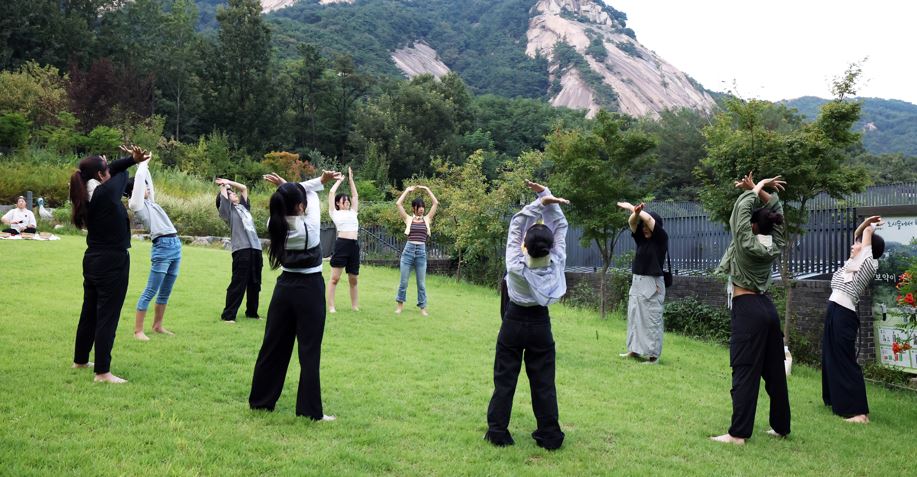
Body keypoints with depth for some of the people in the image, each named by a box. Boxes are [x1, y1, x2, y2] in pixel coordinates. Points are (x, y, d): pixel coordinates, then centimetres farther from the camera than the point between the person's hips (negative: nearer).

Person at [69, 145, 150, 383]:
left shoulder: (86, 194, 3)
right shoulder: (107, 192, -20)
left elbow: (115, 168, 12)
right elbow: (120, 175, 1)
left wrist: (132, 159, 6)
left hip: (93, 260, 9)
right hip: (112, 262, -9)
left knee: (89, 311, 20)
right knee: (107, 316, -5)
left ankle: (80, 359, 34)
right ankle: (102, 372, -3)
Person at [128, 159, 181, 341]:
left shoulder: (149, 202, 21)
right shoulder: (136, 204, -1)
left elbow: (147, 181, 31)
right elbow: (139, 178, -6)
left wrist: (146, 165, 27)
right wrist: (143, 163, 8)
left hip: (176, 245, 8)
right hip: (162, 247, -8)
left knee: (165, 292, 13)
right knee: (150, 291, -7)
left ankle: (157, 325, 22)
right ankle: (138, 330, -4)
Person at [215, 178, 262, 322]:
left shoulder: (243, 206, 25)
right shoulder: (226, 209, 7)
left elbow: (244, 188, 31)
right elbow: (223, 192, 0)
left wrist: (228, 181, 30)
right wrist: (224, 185, 19)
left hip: (255, 248, 6)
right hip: (241, 250, -6)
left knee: (254, 284, 12)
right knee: (238, 284, -8)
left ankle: (252, 312, 24)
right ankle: (228, 315, -2)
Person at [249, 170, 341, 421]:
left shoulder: (276, 225, -5)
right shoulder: (310, 226, -21)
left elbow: (303, 191, 6)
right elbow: (312, 195, -1)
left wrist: (320, 180, 2)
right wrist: (286, 185, 7)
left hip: (285, 287, 6)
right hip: (310, 289, -6)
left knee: (274, 345, 15)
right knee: (310, 350, 0)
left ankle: (260, 400, 26)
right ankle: (310, 410, 5)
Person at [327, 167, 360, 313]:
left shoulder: (352, 212, 22)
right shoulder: (335, 213, 9)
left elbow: (355, 195, 24)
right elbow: (331, 193, 5)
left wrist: (350, 179, 25)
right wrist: (340, 180, 18)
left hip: (354, 246, 5)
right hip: (341, 244, -5)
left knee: (353, 280, 11)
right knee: (335, 278, -4)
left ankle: (355, 305, 19)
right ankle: (331, 306, -3)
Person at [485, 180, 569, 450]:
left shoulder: (516, 266, -21)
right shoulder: (556, 265, -17)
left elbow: (516, 225, -14)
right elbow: (560, 226, -9)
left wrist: (539, 203, -17)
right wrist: (546, 196, -12)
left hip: (514, 322, -1)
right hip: (540, 324, 2)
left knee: (505, 380, 8)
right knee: (544, 382, 8)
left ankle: (497, 433, 13)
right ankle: (550, 436, 13)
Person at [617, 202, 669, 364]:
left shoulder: (661, 239, -6)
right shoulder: (641, 238, 10)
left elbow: (648, 219, -16)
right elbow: (632, 222, -3)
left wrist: (630, 207, -8)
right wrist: (636, 212, -25)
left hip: (652, 285, -7)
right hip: (636, 282, 7)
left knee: (652, 320, -5)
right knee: (634, 317, 10)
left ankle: (653, 355, -2)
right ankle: (634, 349, 18)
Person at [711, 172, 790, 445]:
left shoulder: (747, 244, -12)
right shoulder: (774, 246, 6)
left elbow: (741, 208, -7)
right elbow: (776, 208, 18)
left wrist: (756, 189, 6)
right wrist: (758, 189, 9)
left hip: (747, 310, -7)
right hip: (767, 308, 8)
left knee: (745, 373, -8)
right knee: (775, 372, 13)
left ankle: (738, 434, -7)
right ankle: (781, 427, 23)